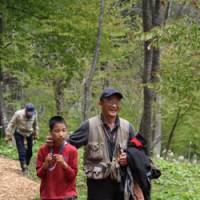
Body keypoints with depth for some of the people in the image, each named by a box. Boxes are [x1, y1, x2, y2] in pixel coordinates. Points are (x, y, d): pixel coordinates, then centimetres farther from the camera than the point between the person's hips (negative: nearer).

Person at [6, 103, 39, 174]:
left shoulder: (34, 114, -15)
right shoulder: (18, 114, -26)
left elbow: (35, 124, 4)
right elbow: (11, 124, -15)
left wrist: (36, 134, 13)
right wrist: (8, 136, -12)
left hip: (29, 133, 3)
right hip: (19, 133, -3)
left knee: (30, 151, 7)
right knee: (22, 152, -9)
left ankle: (26, 165, 30)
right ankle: (24, 168, -1)